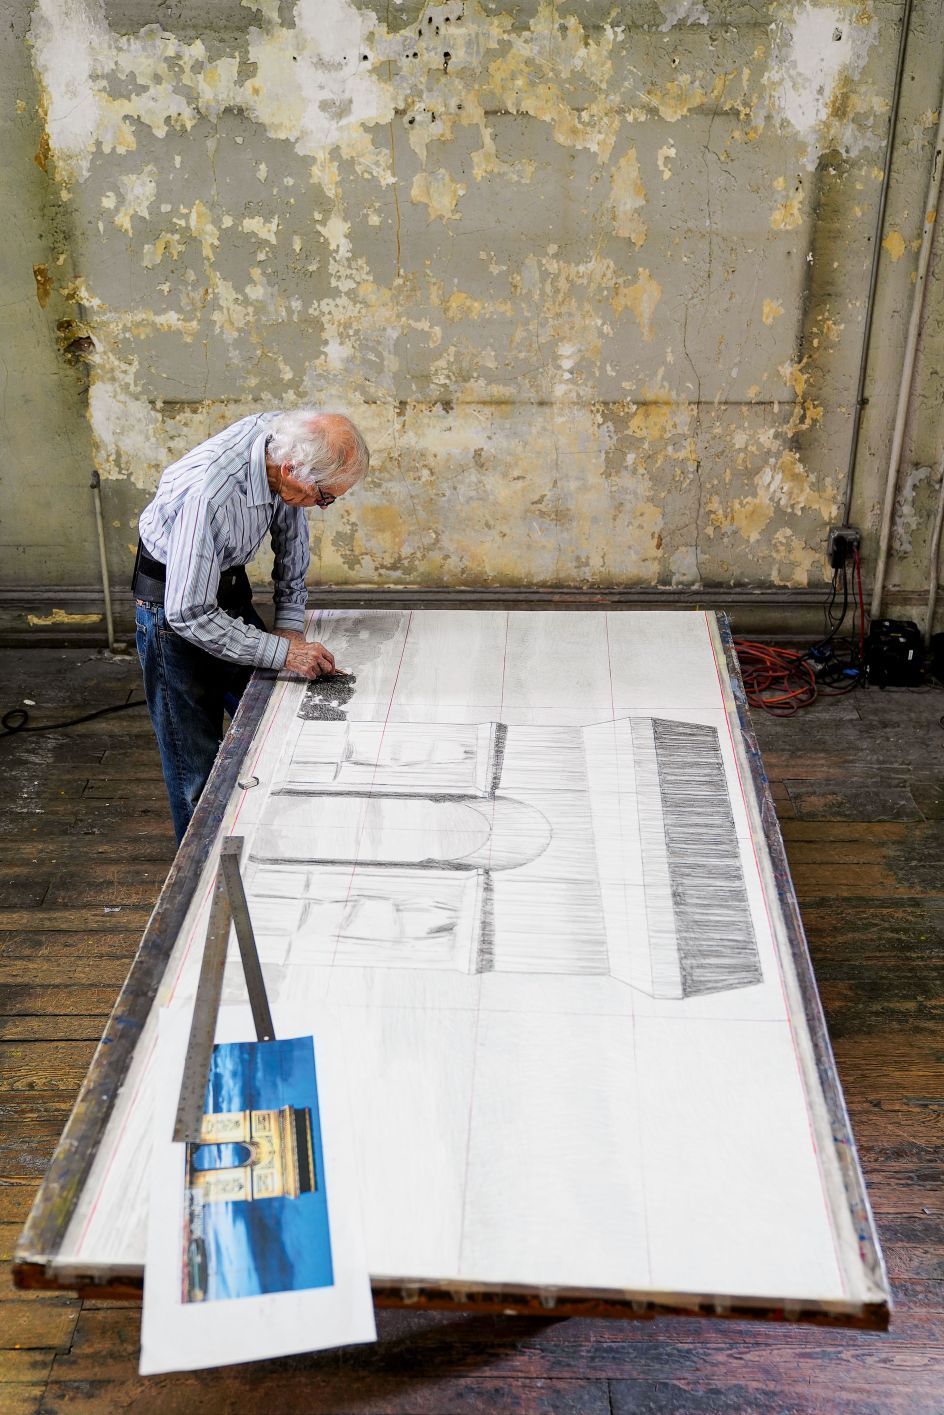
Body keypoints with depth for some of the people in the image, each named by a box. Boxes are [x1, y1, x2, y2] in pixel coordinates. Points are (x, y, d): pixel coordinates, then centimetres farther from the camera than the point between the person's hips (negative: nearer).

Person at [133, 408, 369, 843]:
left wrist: (290, 622, -1)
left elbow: (291, 528, 3)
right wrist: (283, 652, -31)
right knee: (197, 761, -2)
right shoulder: (208, 492, -39)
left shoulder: (284, 439, -17)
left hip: (228, 582, 7)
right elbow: (188, 615, -32)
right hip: (174, 603, -7)